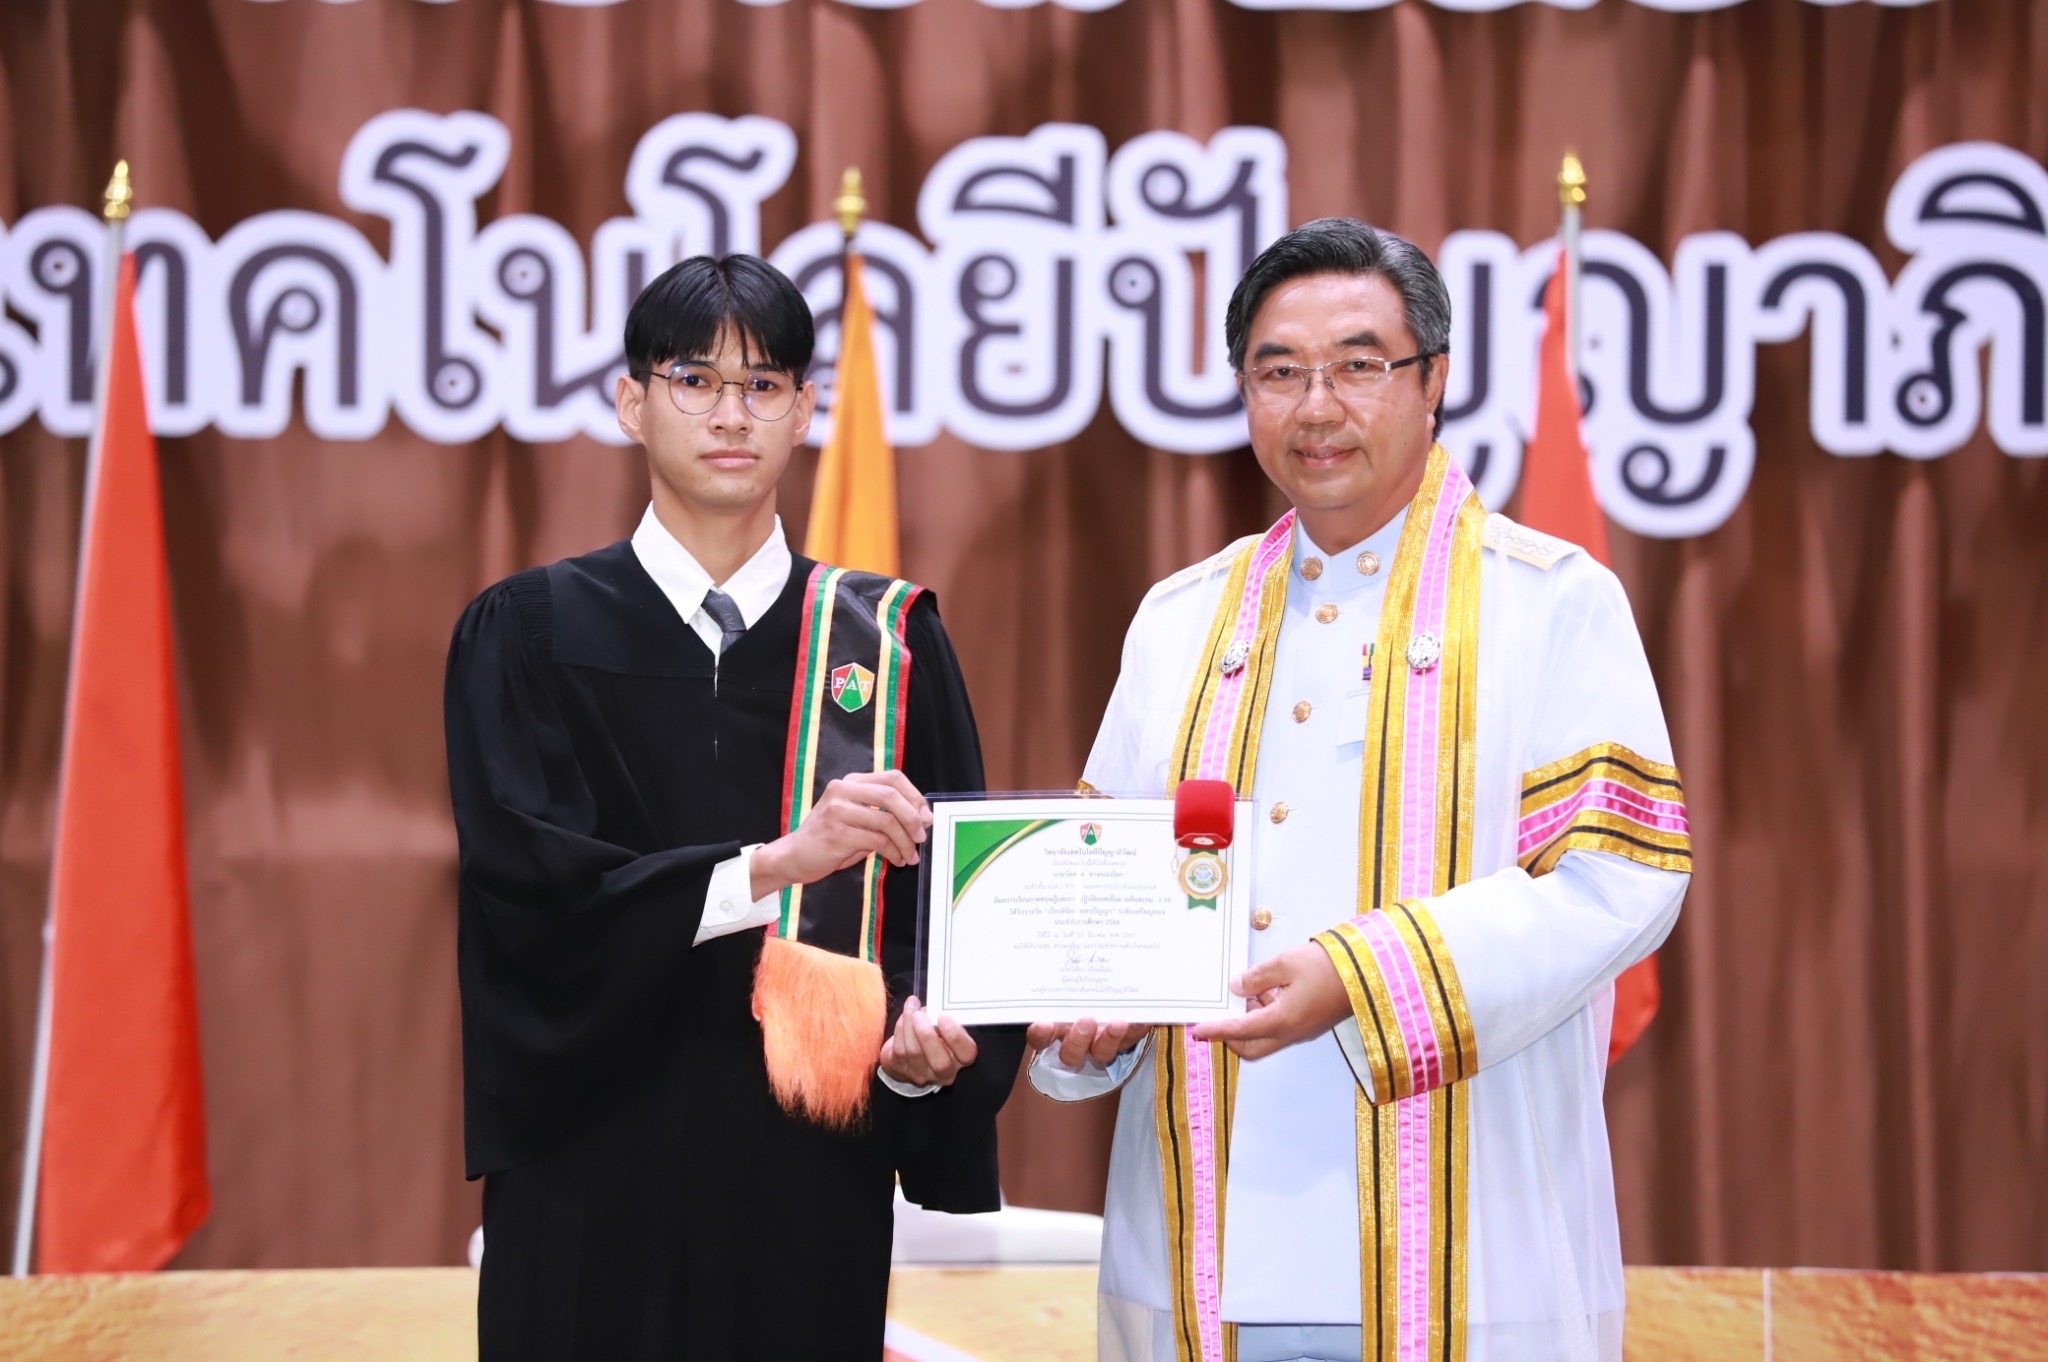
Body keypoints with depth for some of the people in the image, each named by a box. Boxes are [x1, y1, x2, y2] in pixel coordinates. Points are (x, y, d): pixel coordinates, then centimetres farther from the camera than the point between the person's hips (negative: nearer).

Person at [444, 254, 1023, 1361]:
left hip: (811, 1170, 1)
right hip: (596, 1167, -1)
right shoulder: (527, 631, 2)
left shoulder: (886, 640, 6)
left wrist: (927, 1043, -20)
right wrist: (777, 863, -23)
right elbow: (528, 881, -11)